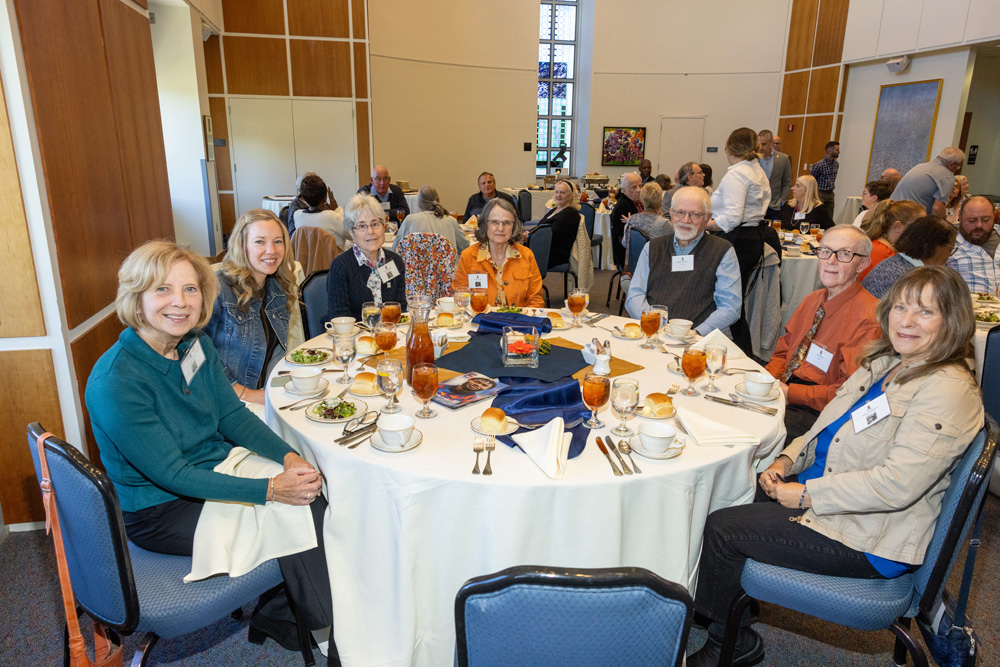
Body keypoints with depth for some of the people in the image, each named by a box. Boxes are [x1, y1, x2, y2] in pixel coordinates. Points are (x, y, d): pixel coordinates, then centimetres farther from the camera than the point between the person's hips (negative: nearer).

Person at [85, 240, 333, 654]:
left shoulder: (197, 347, -3)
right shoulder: (115, 382, -26)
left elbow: (233, 415, 2)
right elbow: (172, 474, -25)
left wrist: (289, 457, -15)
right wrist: (269, 489, -28)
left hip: (218, 465, 7)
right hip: (160, 509, -7)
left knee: (310, 494, -12)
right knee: (295, 516, -16)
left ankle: (276, 611, 9)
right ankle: (320, 625, 11)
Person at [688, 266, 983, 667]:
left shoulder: (947, 390, -21)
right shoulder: (884, 362, 6)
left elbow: (898, 486, -28)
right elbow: (829, 427, 14)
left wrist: (806, 495, -22)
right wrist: (787, 460, -2)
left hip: (868, 538, -9)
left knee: (721, 529, -11)